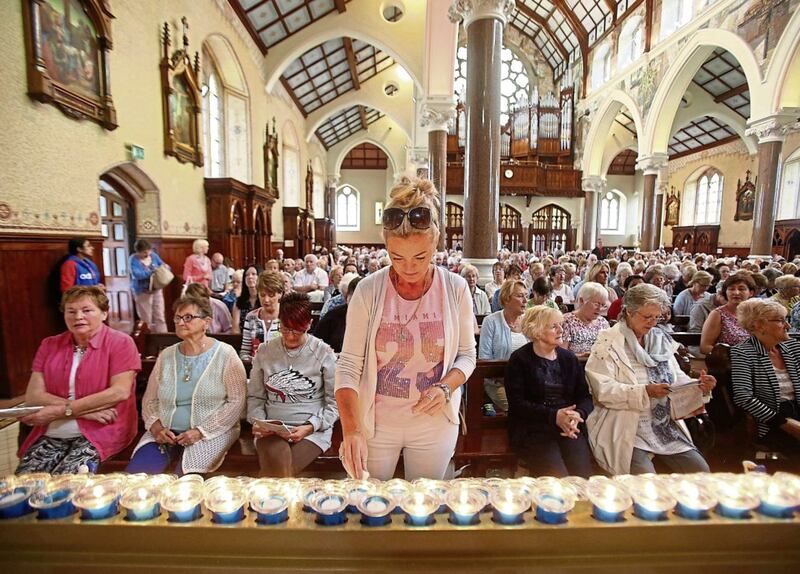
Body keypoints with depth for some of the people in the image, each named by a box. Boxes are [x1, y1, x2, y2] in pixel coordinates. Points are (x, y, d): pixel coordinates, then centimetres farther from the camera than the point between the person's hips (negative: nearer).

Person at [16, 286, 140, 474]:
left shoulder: (120, 342, -3)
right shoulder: (49, 345, 11)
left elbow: (120, 392, -14)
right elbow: (33, 396, 1)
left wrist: (62, 411, -13)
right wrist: (86, 411, -13)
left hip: (101, 431, -4)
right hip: (51, 434, 4)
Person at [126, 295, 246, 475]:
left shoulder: (225, 354, -6)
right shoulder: (166, 355, 9)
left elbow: (237, 401, -11)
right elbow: (150, 400, 13)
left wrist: (201, 431, -16)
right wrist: (156, 426, -5)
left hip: (211, 433, -4)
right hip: (165, 432, 4)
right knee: (134, 475, -16)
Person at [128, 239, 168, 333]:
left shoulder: (153, 255, 3)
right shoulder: (133, 259, -11)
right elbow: (137, 275, -26)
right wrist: (153, 271, -31)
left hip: (156, 290, 4)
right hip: (142, 292, -4)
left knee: (160, 317, 6)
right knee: (146, 320, 3)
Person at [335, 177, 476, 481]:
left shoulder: (455, 288, -10)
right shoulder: (369, 290, -15)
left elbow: (467, 355, 0)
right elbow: (349, 365, -14)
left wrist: (444, 388, -19)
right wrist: (352, 430, -25)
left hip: (435, 423, 1)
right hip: (375, 421, -1)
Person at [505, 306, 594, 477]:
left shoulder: (569, 358, 14)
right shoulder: (519, 360, -2)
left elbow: (585, 396, 9)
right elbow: (517, 404, -8)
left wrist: (578, 415, -13)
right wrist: (554, 416, -18)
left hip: (570, 429, 4)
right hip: (531, 429, -4)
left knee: (583, 475, -16)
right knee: (559, 479, -21)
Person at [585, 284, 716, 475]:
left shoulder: (661, 340, 11)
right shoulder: (608, 343, -11)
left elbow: (677, 377, 12)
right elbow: (603, 390, -19)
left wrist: (699, 386, -8)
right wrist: (645, 392, -27)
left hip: (666, 427, 7)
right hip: (626, 429, -6)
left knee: (701, 471, -1)